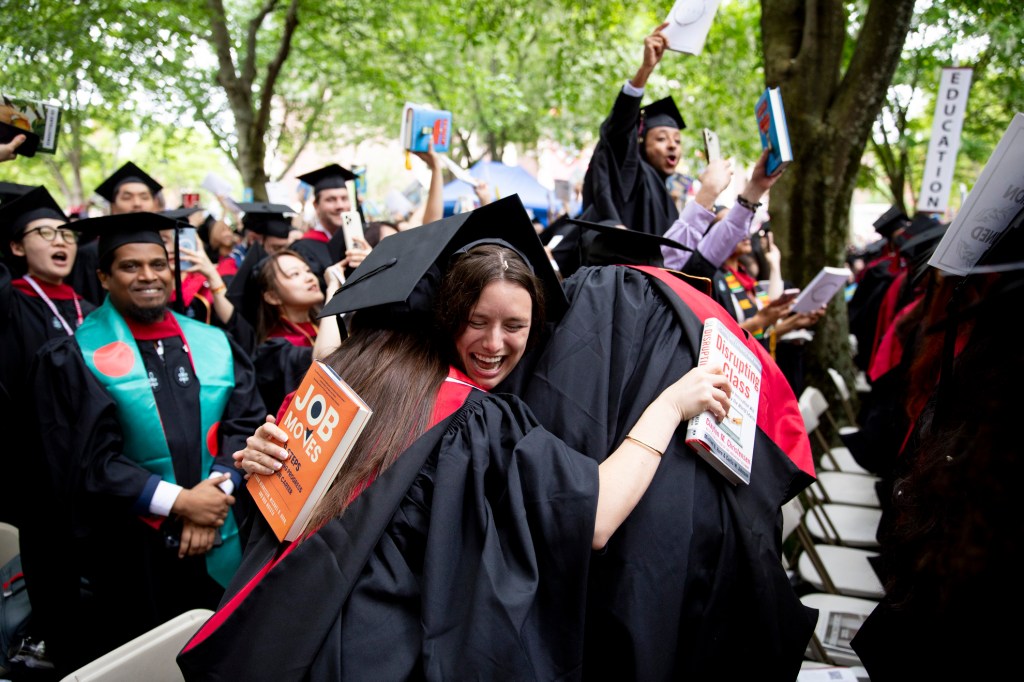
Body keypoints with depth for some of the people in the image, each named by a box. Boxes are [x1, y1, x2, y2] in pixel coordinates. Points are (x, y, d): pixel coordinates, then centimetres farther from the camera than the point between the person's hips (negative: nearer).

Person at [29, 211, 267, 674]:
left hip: (219, 543, 4)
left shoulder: (214, 344, 6)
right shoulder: (73, 358, -6)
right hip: (128, 555, -3)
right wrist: (179, 501, -19)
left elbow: (247, 422, 0)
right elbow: (84, 459, -13)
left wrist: (216, 493, -16)